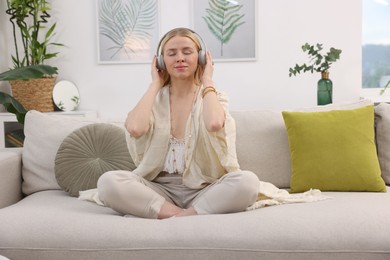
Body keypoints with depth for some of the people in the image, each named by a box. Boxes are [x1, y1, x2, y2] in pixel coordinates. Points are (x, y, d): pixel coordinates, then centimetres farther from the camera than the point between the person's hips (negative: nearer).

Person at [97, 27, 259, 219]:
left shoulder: (213, 97, 4)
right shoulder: (154, 98, 7)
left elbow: (214, 124, -24)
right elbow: (135, 128, -18)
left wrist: (207, 82, -5)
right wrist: (155, 84, -2)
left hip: (203, 190, -1)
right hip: (160, 189, 1)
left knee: (247, 181, -30)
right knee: (108, 182, -25)